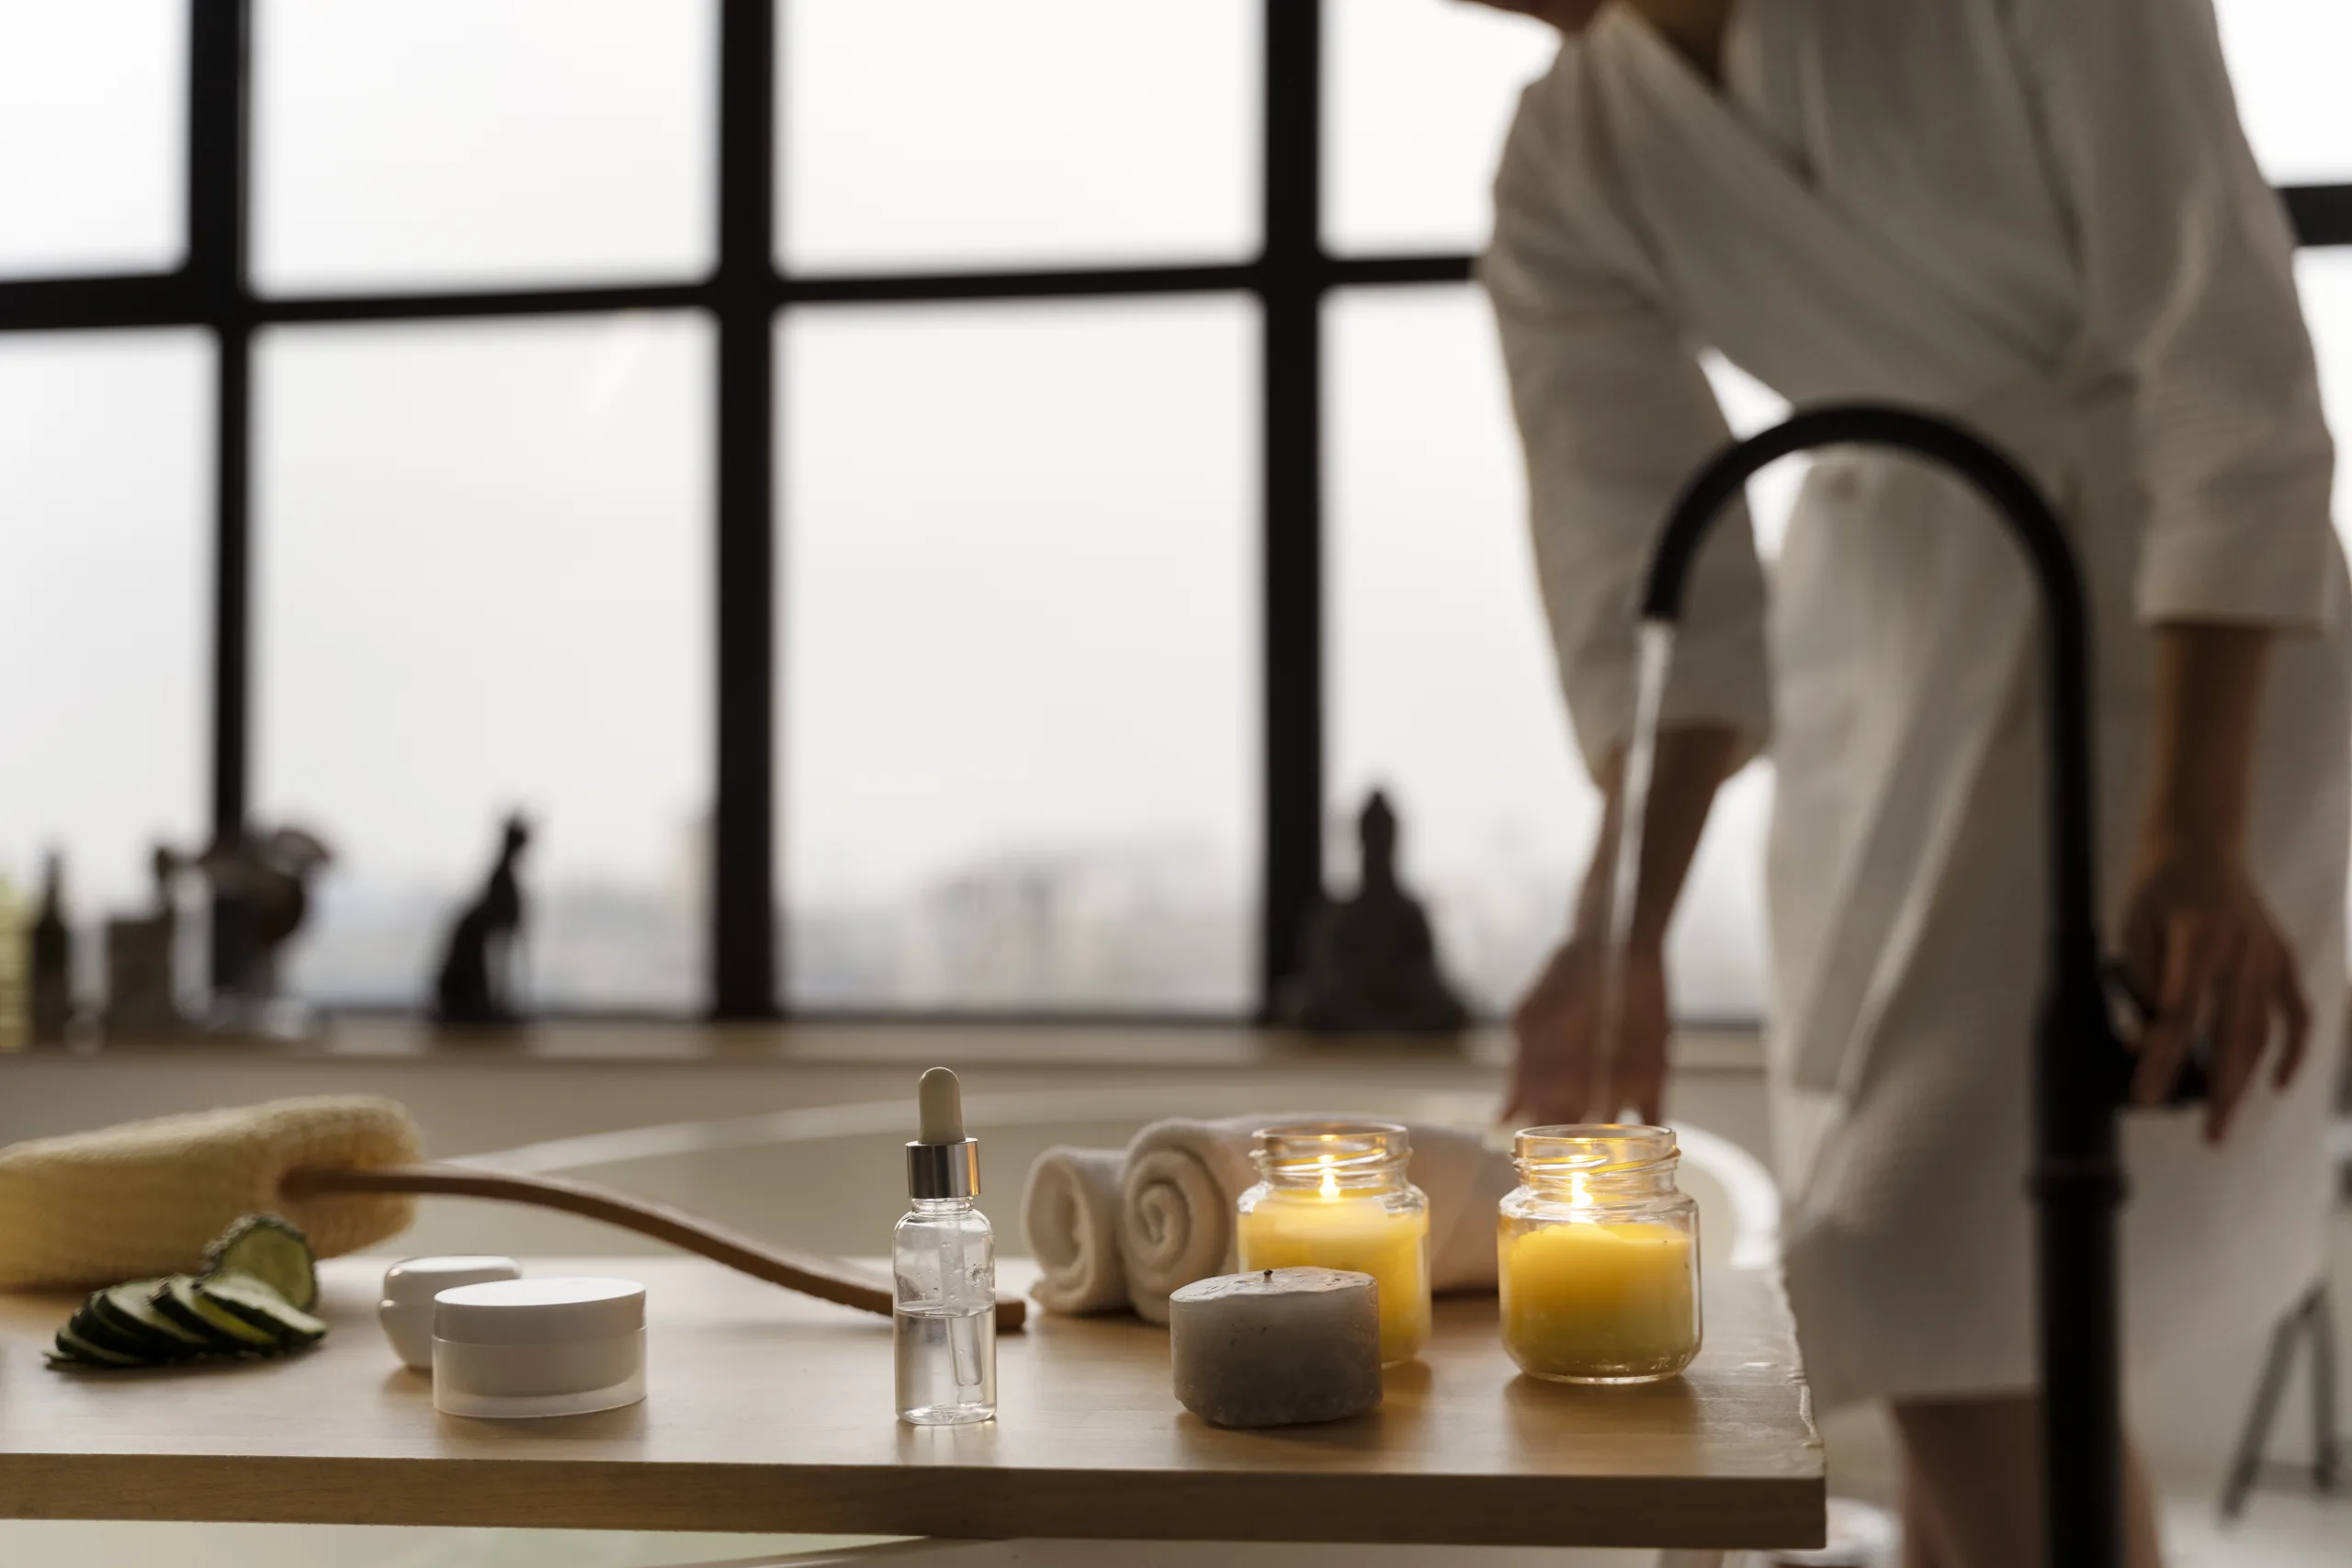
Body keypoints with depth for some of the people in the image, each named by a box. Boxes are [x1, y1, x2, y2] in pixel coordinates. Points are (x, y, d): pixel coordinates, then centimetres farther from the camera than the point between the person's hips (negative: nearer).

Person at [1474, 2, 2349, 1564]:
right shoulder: (1567, 173, -4)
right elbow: (1650, 576, -11)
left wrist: (2196, 836, -30)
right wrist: (1623, 931, -28)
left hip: (2186, 634, -5)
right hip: (1890, 653, 6)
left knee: (1949, 1279, -14)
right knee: (1925, 1252, 11)